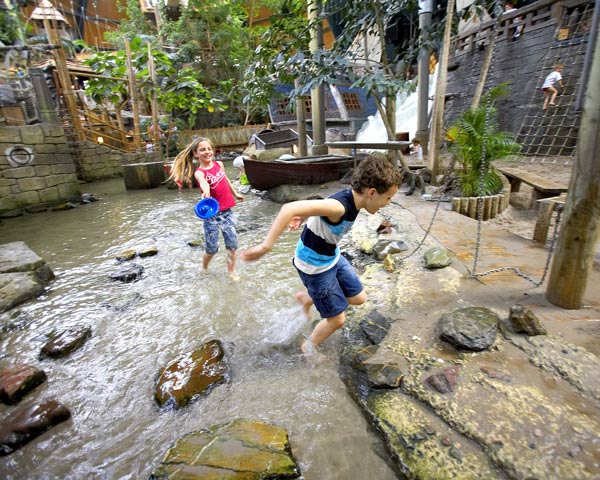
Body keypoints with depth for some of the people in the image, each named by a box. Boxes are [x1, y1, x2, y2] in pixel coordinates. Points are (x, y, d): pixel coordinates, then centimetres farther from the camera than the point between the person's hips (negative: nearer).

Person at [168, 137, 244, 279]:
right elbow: (203, 182, -37)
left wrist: (235, 194, 37)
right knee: (212, 248, 4)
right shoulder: (199, 172, -12)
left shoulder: (219, 164, 4)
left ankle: (231, 271, 22)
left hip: (227, 211, 4)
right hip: (211, 214, -4)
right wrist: (206, 191, -60)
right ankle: (204, 269, 34)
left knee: (232, 244, 3)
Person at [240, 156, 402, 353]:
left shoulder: (351, 198, -8)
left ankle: (306, 298, 34)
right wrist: (265, 246, -44)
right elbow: (289, 208, -44)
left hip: (333, 257, 8)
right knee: (337, 319, 6)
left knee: (358, 298, 18)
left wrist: (303, 218, 17)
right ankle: (308, 349, 36)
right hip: (315, 267, -8)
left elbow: (320, 204, 10)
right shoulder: (339, 206, -36)